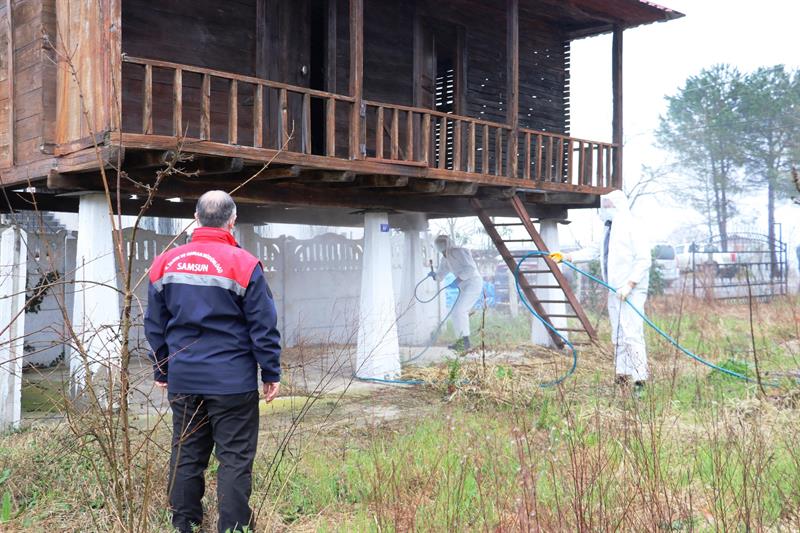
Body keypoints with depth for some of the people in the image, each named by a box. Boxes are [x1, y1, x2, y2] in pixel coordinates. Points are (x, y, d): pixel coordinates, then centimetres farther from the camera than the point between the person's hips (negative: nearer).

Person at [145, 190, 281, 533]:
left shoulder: (166, 263, 5)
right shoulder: (242, 264, -10)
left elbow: (154, 325, 11)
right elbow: (263, 327, -8)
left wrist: (161, 371, 21)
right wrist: (272, 374, 0)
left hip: (183, 380, 5)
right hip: (232, 381, -5)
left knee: (186, 456, 14)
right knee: (234, 459, 2)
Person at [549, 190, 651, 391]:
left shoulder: (631, 228, -11)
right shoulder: (610, 229, 18)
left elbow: (644, 259, -16)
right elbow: (594, 250, 27)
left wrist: (630, 284, -22)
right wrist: (567, 256, 22)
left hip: (631, 292, -10)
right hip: (615, 291, 10)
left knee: (631, 334, -13)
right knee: (618, 336, 11)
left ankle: (639, 379, -10)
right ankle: (622, 376, 17)